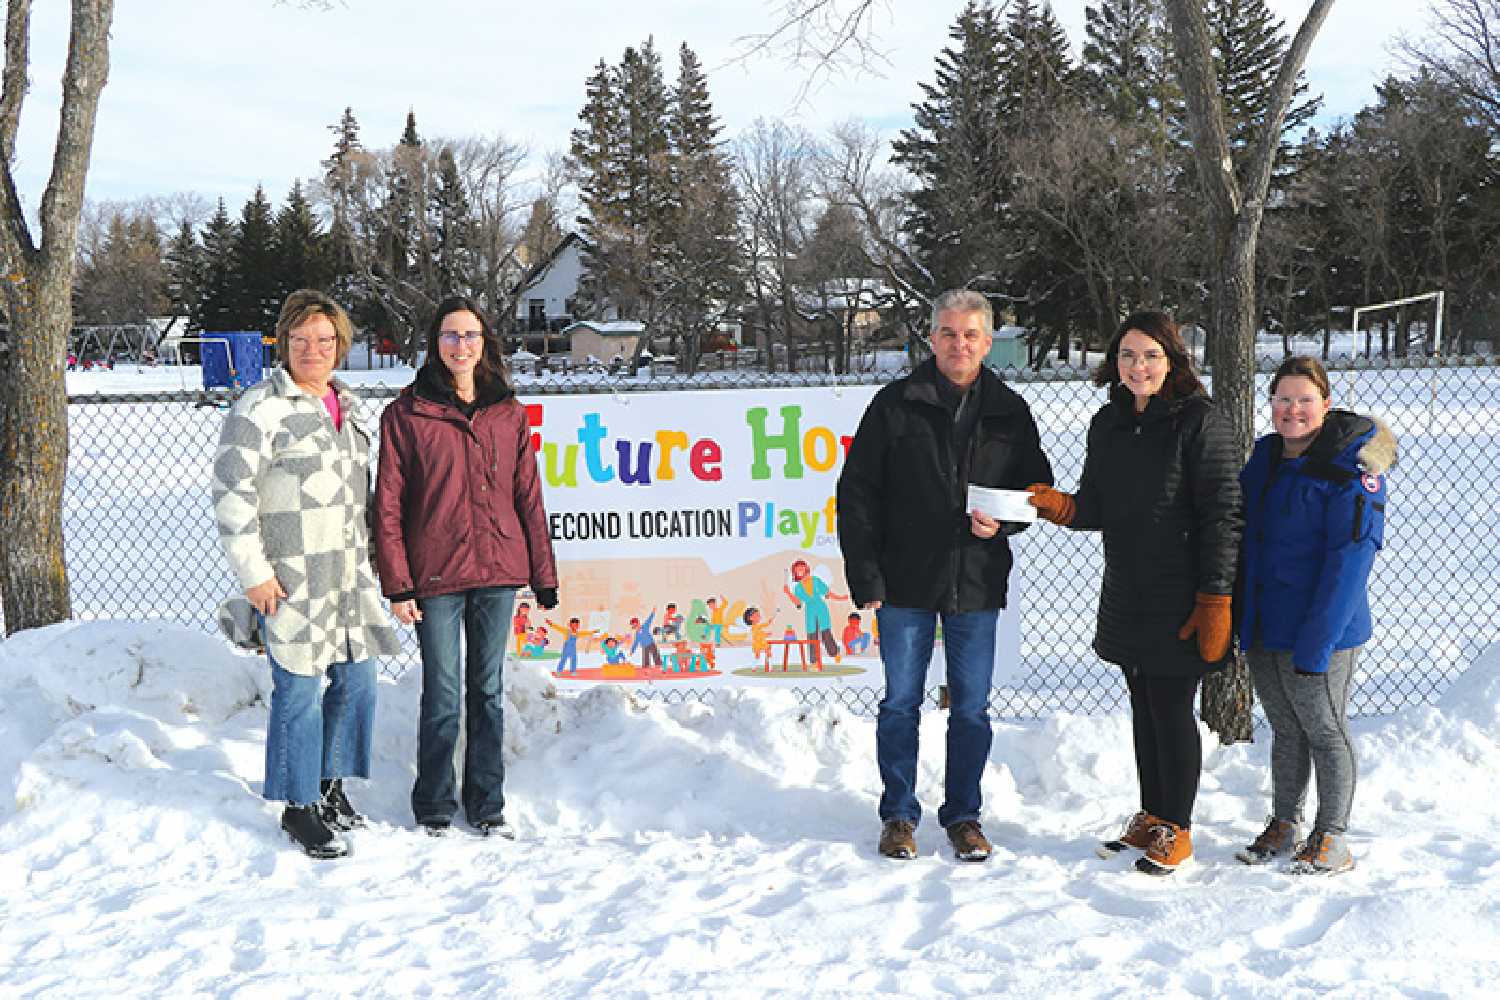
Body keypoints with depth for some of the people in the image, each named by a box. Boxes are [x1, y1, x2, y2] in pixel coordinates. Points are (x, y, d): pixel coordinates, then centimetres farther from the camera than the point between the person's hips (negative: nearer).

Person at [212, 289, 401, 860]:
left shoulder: (347, 406, 15)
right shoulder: (261, 408, -10)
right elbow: (232, 492, -13)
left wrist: (365, 558, 23)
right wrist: (253, 572, -16)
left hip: (347, 575, 8)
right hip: (289, 579, -8)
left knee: (356, 681, 12)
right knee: (300, 690, -5)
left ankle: (330, 785, 28)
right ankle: (298, 806, 8)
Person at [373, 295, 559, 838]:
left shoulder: (509, 414, 9)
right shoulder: (406, 414, -1)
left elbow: (528, 497, 11)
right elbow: (388, 503, -2)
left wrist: (544, 574, 8)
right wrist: (397, 584, -8)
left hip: (498, 570, 3)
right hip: (435, 575, -3)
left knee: (488, 690, 11)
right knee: (443, 695, 1)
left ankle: (487, 805, 22)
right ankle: (433, 809, 17)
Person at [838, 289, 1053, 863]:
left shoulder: (1009, 412, 6)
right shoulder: (896, 404, -1)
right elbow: (857, 492, -2)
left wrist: (1003, 522, -8)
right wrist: (865, 575, -8)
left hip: (977, 583, 2)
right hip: (906, 581, -1)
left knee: (971, 708, 8)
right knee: (900, 703, 6)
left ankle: (963, 816, 21)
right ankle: (899, 816, 19)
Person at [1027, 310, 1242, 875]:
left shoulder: (1199, 423, -11)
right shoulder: (1108, 424, 9)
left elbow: (1223, 516, -14)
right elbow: (1097, 507, 15)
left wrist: (1215, 600, -18)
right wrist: (1060, 506, -8)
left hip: (1179, 603, -6)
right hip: (1127, 597, 6)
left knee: (1172, 711, 1)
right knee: (1143, 708, 15)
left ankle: (1177, 830, 16)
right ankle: (1150, 817, 30)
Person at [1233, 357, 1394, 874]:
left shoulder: (1350, 466, -15)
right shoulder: (1264, 457, 8)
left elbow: (1350, 557, -19)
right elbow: (1242, 538, 16)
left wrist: (1315, 641, -23)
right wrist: (1236, 617, 11)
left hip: (1321, 631, -6)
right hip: (1262, 628, 7)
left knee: (1324, 732, 6)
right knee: (1285, 730, 17)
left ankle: (1332, 840, 18)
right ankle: (1284, 826, 30)